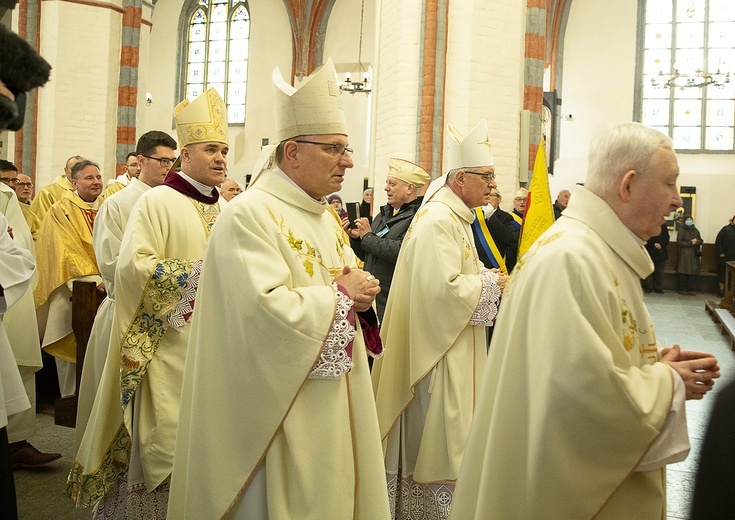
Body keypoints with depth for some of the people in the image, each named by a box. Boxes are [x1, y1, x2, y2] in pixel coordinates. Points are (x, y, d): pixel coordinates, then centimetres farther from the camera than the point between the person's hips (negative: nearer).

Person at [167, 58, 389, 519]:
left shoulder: (325, 216, 12)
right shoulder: (249, 215, -17)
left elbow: (345, 282, 18)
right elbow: (263, 309, -28)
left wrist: (359, 295, -5)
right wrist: (339, 295, -15)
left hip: (329, 403, 9)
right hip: (278, 408, -8)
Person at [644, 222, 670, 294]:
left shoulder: (664, 225, 6)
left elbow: (666, 238, 2)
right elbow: (646, 239, -6)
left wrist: (660, 244, -14)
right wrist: (654, 244, -18)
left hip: (661, 252, 2)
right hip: (650, 252, -2)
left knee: (660, 271, 4)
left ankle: (658, 288, 10)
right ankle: (648, 287, 8)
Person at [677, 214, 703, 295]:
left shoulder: (695, 230, 16)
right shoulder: (682, 230, -1)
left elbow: (701, 241, 17)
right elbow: (679, 242, -8)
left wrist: (697, 241, -6)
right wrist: (690, 243, -11)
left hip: (694, 255, 5)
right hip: (685, 254, -5)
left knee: (693, 272, 1)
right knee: (684, 272, -6)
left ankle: (691, 289, 6)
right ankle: (682, 289, 0)